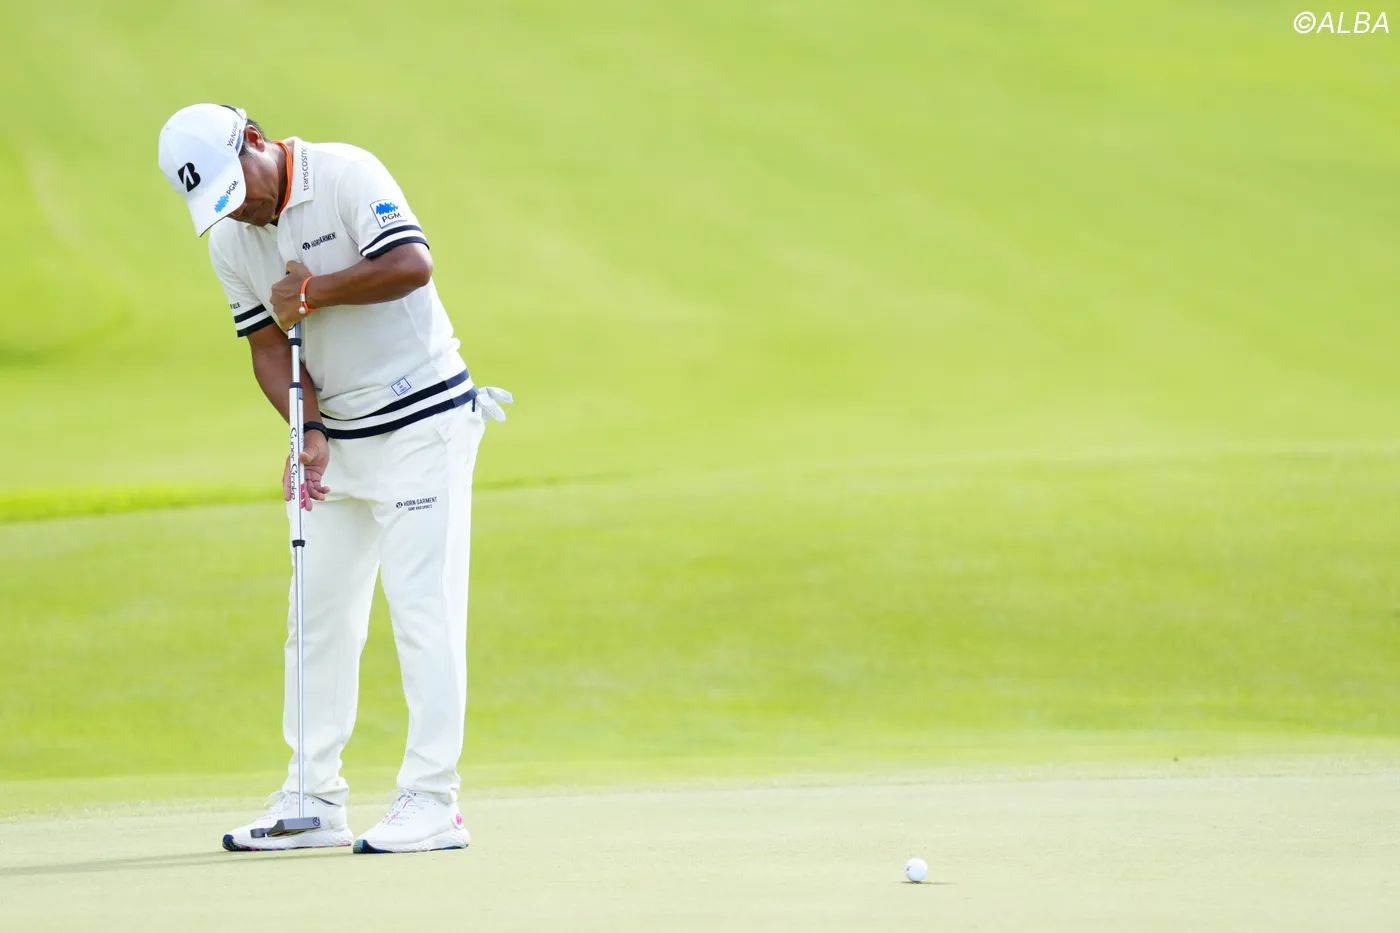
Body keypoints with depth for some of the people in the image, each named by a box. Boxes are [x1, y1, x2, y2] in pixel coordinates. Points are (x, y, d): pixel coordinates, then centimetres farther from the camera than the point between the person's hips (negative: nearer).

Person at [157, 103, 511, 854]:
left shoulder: (347, 174, -14)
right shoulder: (230, 242, 5)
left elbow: (412, 264, -25)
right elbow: (268, 347, 3)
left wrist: (313, 293, -21)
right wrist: (310, 432, -12)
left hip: (423, 422, -7)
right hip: (338, 440, 7)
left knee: (422, 608, -9)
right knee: (318, 613, 7)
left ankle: (431, 803, -7)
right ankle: (314, 799, 14)